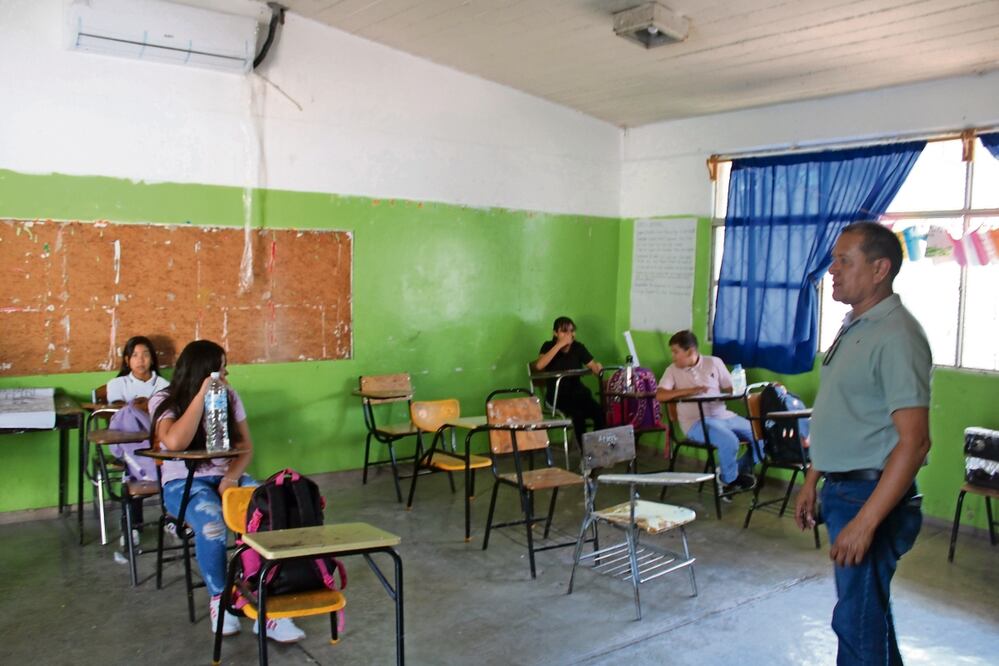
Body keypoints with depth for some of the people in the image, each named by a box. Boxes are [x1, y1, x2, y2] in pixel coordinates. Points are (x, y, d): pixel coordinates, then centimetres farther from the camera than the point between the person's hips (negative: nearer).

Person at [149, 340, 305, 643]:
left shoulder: (229, 396, 6)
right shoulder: (164, 401, -5)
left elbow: (245, 445, 6)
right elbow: (175, 443, -24)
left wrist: (232, 477, -14)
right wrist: (202, 395, -23)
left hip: (227, 476, 3)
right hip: (183, 481, -3)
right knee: (211, 524, -36)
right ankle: (219, 598, -10)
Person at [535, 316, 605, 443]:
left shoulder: (579, 347, 8)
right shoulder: (549, 346, -1)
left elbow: (593, 366, 3)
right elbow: (539, 366, -20)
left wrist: (597, 368, -23)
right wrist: (560, 345, -21)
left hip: (578, 392, 3)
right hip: (557, 394, -3)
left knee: (599, 412, -26)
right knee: (578, 413, -33)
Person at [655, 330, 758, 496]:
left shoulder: (714, 362, 8)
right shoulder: (672, 370, 3)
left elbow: (731, 388, 9)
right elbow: (660, 395, -10)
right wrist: (689, 391, -19)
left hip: (723, 415, 4)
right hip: (696, 421, -4)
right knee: (729, 441, -30)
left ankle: (738, 471, 11)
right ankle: (729, 480, -1)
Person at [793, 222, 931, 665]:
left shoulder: (896, 336, -18)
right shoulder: (854, 327, 12)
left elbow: (914, 442, -23)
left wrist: (865, 521, -26)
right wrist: (812, 481, 18)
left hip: (872, 496, -10)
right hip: (842, 490, 10)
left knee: (859, 622, -2)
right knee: (869, 612, 22)